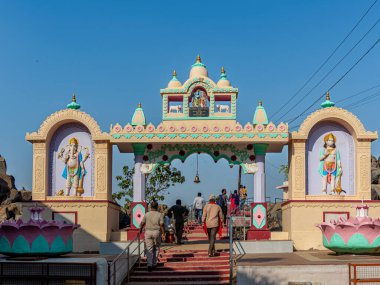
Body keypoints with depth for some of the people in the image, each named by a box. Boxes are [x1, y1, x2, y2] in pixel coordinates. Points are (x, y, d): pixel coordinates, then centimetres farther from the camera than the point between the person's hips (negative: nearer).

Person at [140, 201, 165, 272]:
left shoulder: (147, 214, 1)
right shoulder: (160, 215, -4)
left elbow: (142, 224, 2)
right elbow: (161, 225, -10)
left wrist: (140, 231, 16)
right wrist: (163, 234, -4)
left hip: (148, 232, 1)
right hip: (157, 232, -1)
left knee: (149, 249, 1)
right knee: (156, 248, 16)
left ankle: (149, 264, -14)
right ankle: (154, 263, 19)